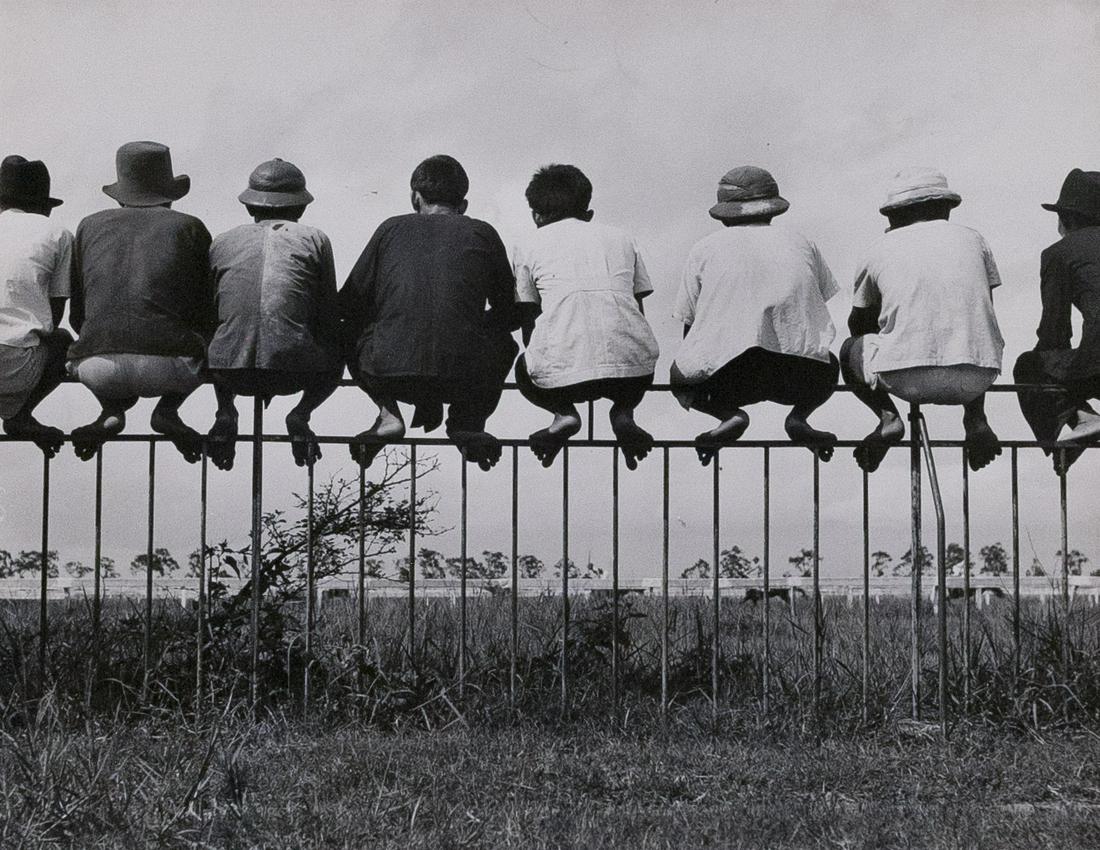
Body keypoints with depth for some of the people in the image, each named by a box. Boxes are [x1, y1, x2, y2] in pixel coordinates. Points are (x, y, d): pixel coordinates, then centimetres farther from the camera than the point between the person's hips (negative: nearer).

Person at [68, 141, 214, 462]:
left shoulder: (91, 226, 21)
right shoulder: (189, 227, 15)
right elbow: (208, 313, 16)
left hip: (97, 366, 2)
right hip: (168, 366, -2)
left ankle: (111, 410, 10)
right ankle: (167, 409, 6)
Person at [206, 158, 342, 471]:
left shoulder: (223, 243, 16)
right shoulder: (314, 239, 12)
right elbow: (329, 317, 13)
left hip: (230, 371, 2)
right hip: (293, 370, -2)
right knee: (336, 356, 32)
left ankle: (226, 411, 13)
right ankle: (301, 414, 7)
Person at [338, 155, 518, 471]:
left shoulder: (392, 228, 16)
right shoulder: (482, 234, 16)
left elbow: (348, 305, 19)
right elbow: (510, 312, 25)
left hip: (389, 375, 0)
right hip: (464, 379, 1)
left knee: (350, 334, 32)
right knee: (504, 343, 33)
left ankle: (389, 414, 9)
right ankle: (469, 420, 10)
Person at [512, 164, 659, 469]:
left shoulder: (528, 246, 19)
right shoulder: (620, 238, 26)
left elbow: (528, 324, 21)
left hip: (561, 374, -1)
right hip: (631, 367, 1)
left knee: (524, 367, 34)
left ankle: (563, 412, 4)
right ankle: (623, 411, 7)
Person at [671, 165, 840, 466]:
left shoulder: (705, 249, 15)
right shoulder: (802, 243, 22)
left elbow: (688, 326, 18)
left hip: (730, 374, -2)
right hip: (801, 374, 2)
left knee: (678, 375, 29)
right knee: (829, 365, 36)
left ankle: (728, 413, -2)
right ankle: (799, 415, 4)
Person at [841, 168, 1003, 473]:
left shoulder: (881, 250, 13)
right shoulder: (973, 239, 17)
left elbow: (858, 325, 25)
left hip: (906, 378, -2)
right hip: (975, 379, 3)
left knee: (850, 350, 28)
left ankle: (888, 417, 3)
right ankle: (976, 418, 13)